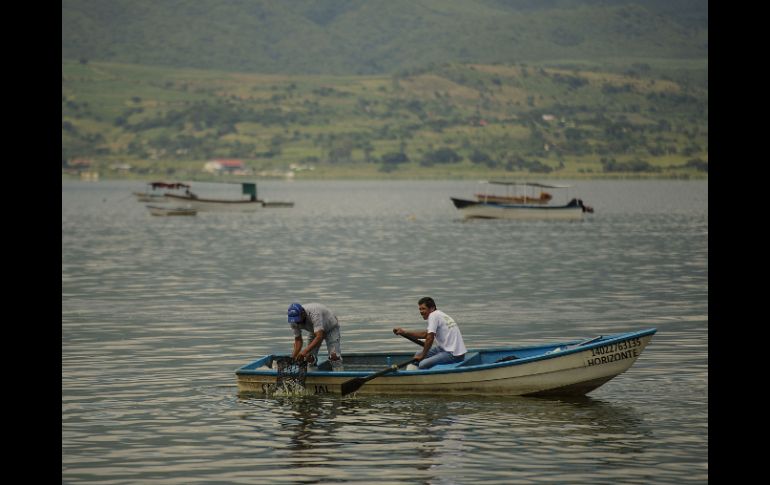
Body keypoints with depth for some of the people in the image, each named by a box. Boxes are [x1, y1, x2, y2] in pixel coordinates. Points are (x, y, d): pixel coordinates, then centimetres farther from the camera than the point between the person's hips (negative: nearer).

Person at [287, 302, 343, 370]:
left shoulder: (314, 313, -43)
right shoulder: (293, 322, -23)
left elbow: (319, 337, -49)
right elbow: (298, 340, -12)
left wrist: (305, 351, -58)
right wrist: (293, 357, -26)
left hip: (331, 328, -6)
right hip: (314, 331, 6)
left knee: (333, 355, -22)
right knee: (309, 356, -9)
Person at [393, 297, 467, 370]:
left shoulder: (433, 315, -11)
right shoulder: (439, 315, 18)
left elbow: (430, 338, -15)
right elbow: (425, 334, 26)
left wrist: (422, 355, -3)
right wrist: (404, 332, 26)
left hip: (453, 355, -11)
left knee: (422, 365, -23)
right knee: (418, 355, 14)